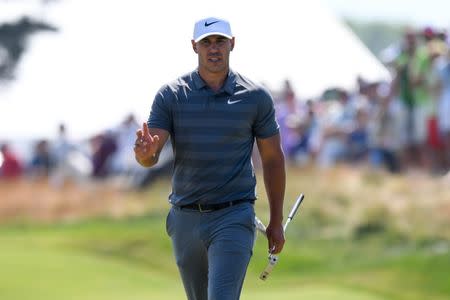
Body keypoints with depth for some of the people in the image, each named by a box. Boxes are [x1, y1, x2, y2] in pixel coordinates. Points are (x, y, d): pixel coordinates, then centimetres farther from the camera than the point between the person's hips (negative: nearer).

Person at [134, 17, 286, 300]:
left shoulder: (256, 97, -3)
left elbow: (273, 159, 6)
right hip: (185, 218, 3)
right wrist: (145, 153, -34)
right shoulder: (171, 96, -1)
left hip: (234, 217, -3)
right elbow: (151, 157, -8)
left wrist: (277, 221, 7)